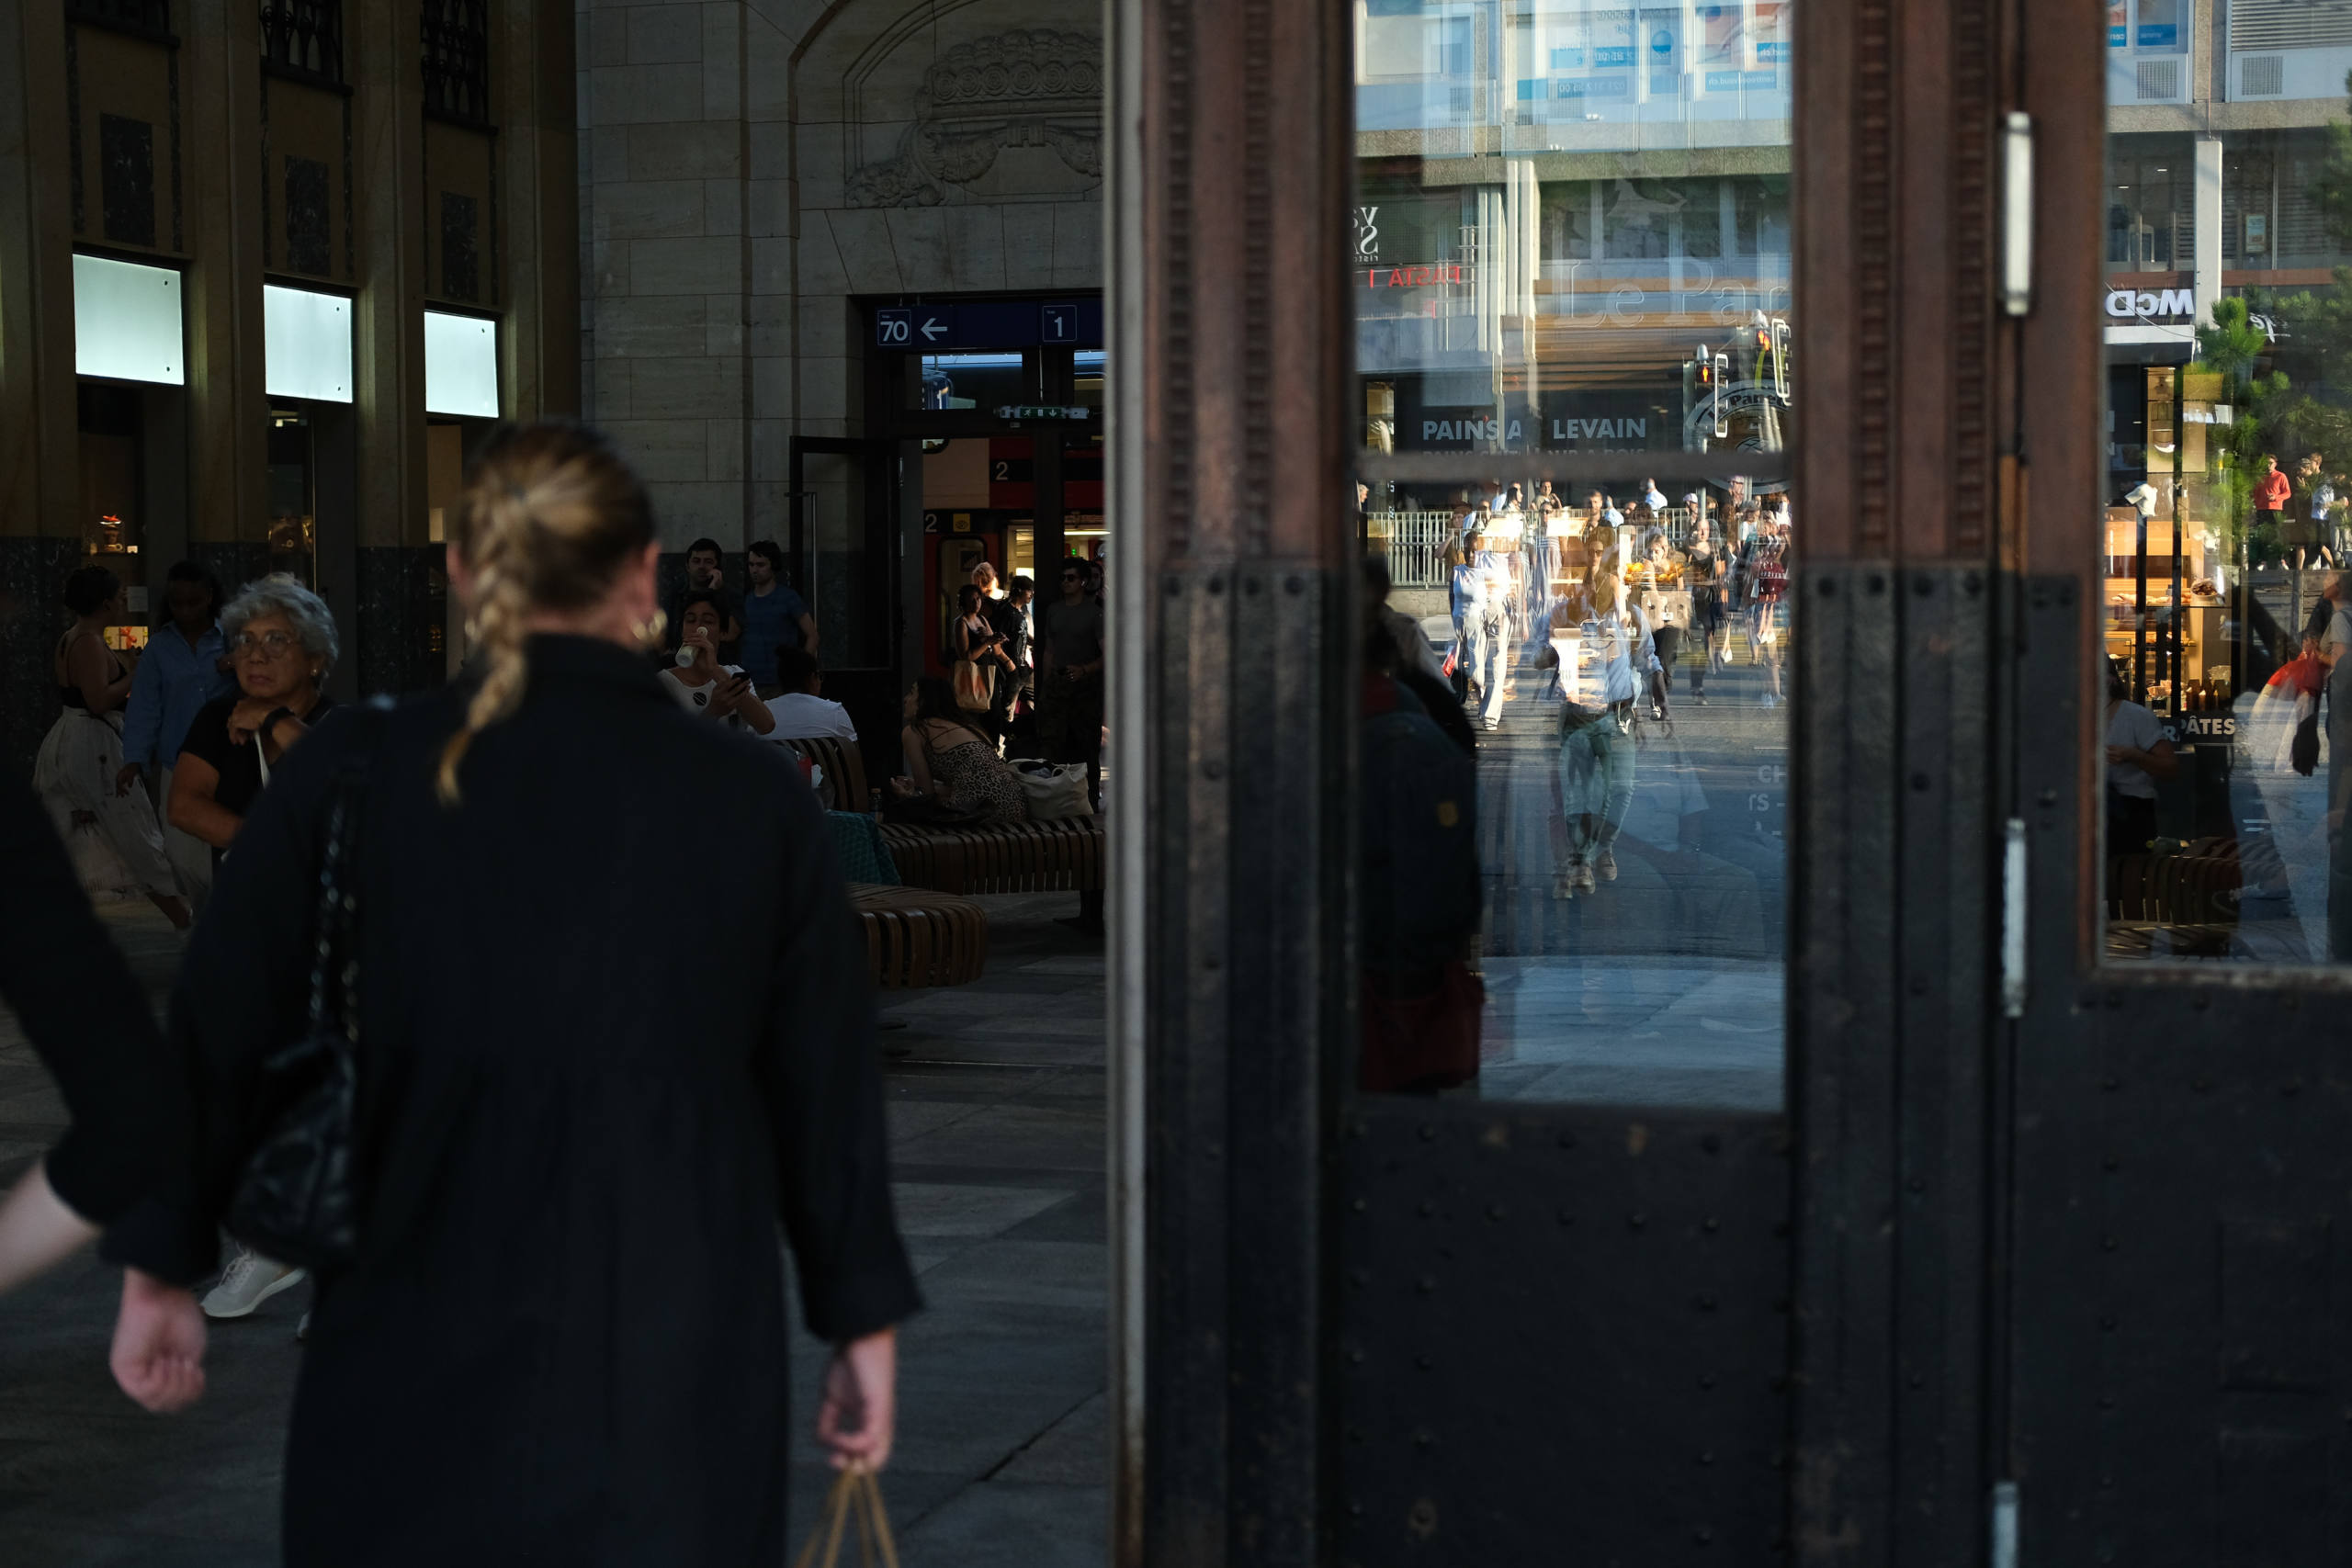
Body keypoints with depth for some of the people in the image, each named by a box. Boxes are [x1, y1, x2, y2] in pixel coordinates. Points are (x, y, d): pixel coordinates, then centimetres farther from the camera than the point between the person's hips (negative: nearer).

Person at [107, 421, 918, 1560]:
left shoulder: (348, 779, -6)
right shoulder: (754, 803, -3)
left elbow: (215, 1048, 1)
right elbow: (829, 1089, 3)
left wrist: (162, 1270, 15)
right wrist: (865, 1322, 14)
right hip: (678, 1389, 0)